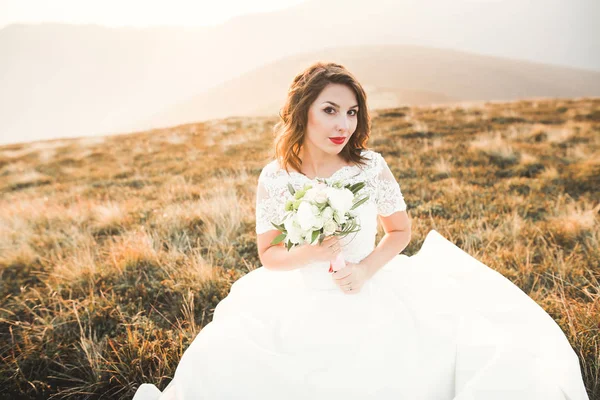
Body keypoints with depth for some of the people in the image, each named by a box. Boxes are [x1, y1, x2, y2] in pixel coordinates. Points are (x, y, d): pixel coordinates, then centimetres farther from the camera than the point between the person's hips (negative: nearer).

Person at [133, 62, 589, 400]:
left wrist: (367, 268, -14)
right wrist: (308, 254, -21)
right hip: (299, 305, 1)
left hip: (371, 299, 0)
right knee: (222, 359, -12)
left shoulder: (371, 167, -9)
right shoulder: (275, 177, -8)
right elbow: (268, 254, 0)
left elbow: (402, 230, 4)